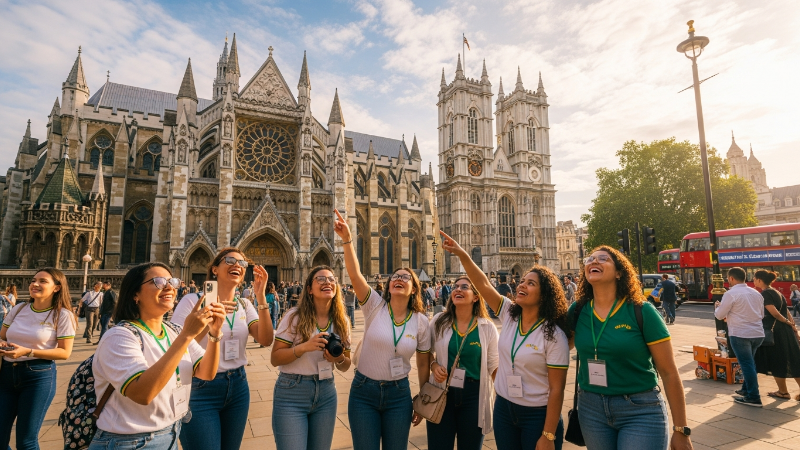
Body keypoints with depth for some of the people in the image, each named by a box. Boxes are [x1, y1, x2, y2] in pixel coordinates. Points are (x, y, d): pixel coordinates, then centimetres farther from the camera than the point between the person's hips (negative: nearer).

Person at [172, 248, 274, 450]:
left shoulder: (245, 305, 4)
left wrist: (261, 296, -18)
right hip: (200, 390, -5)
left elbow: (266, 340, -10)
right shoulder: (193, 301, -10)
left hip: (238, 387, 5)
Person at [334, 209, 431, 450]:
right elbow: (355, 274, -26)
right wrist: (347, 239, -38)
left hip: (398, 394, 1)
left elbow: (423, 365, 5)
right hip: (363, 391, -1)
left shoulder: (421, 322, -5)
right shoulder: (375, 306, -9)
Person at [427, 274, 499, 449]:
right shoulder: (439, 321, -4)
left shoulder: (487, 327, -7)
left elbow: (494, 366, 1)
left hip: (474, 396, 0)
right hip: (441, 393, 1)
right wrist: (433, 365, -8)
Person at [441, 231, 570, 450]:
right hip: (504, 408, 5)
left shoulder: (554, 335, -17)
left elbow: (556, 388, -15)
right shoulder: (509, 314, -3)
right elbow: (484, 284, -11)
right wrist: (462, 254, -24)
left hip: (537, 415, -5)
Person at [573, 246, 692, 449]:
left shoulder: (641, 311, -11)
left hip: (641, 410, -3)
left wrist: (681, 430, -6)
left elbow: (669, 372, -8)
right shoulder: (577, 311, -3)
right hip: (591, 407, 3)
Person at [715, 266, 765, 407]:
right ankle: (747, 389, 33)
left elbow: (719, 315, -6)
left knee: (747, 364, 0)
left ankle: (753, 398, 3)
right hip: (758, 333, 7)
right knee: (749, 363, 21)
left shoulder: (731, 294, -12)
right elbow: (761, 315, 21)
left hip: (740, 334, -7)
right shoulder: (756, 293, 10)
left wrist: (717, 306, 16)